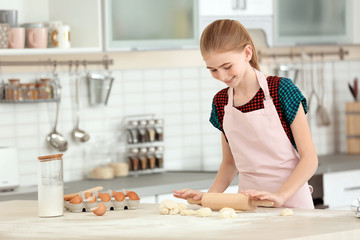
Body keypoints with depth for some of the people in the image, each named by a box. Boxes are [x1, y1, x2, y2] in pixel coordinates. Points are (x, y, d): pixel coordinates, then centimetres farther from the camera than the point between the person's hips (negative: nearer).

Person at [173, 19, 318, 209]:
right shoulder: (220, 102, 11)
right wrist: (210, 195, 5)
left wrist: (280, 196, -17)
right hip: (247, 201, 5)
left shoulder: (281, 90, -5)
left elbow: (309, 158, -5)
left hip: (291, 203, -5)